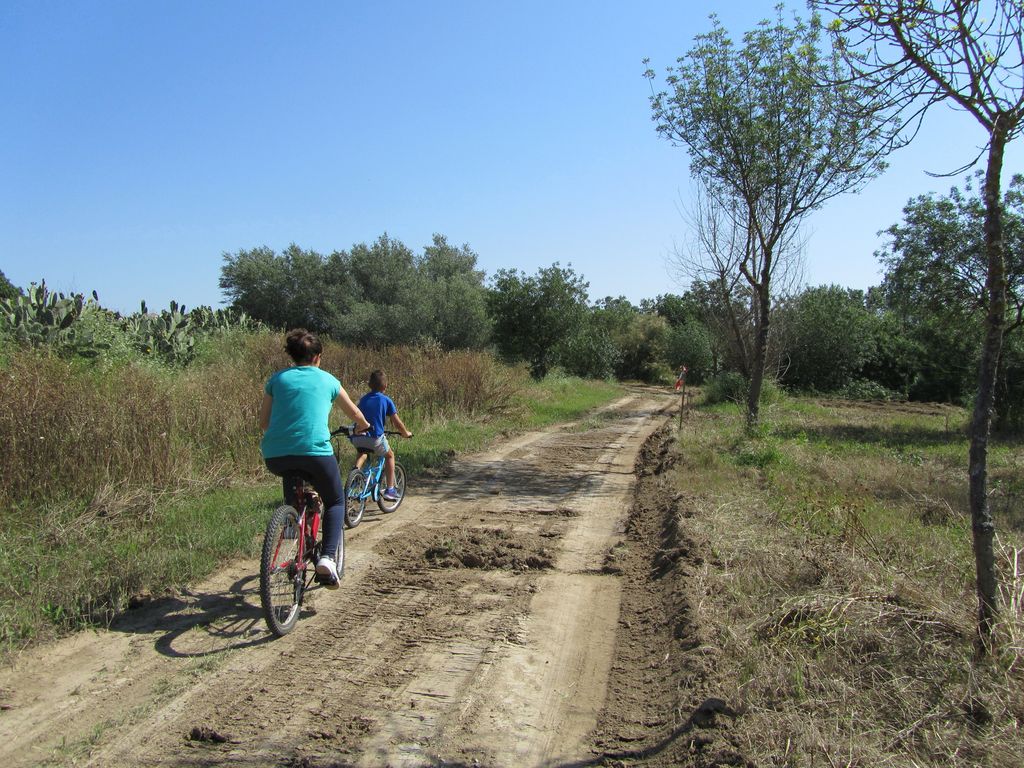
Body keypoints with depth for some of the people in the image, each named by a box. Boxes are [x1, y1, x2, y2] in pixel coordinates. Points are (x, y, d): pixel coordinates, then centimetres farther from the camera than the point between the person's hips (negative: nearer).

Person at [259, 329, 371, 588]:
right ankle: (327, 558, -3)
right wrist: (364, 426, 48)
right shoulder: (327, 380, 14)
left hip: (275, 456, 3)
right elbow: (356, 415, 25)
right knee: (335, 502, 18)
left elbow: (264, 423, 18)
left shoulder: (277, 379, 16)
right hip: (315, 452, -3)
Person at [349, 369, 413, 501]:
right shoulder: (386, 400, 3)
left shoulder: (363, 399, 15)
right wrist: (406, 433, 21)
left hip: (358, 438, 4)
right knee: (390, 455, 23)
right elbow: (397, 423, 3)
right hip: (375, 437, -4)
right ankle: (390, 490, 18)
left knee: (363, 453, 37)